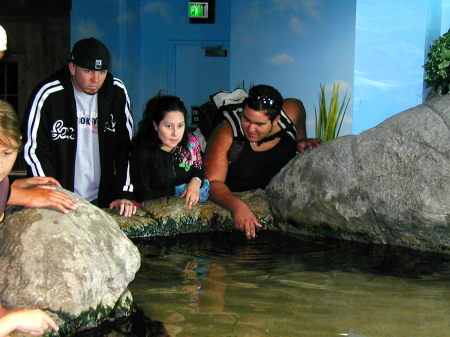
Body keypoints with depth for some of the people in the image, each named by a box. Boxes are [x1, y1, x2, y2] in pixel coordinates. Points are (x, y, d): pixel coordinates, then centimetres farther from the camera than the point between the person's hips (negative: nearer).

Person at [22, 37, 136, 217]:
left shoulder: (117, 92, -3)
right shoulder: (49, 94, -13)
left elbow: (126, 146, 1)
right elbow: (33, 152, -11)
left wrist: (125, 193, -7)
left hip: (104, 200, 3)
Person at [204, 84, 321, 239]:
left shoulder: (292, 111, -18)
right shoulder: (225, 135, -32)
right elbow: (213, 182, -36)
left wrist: (301, 141, -8)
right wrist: (237, 206, -51)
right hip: (234, 195, -4)